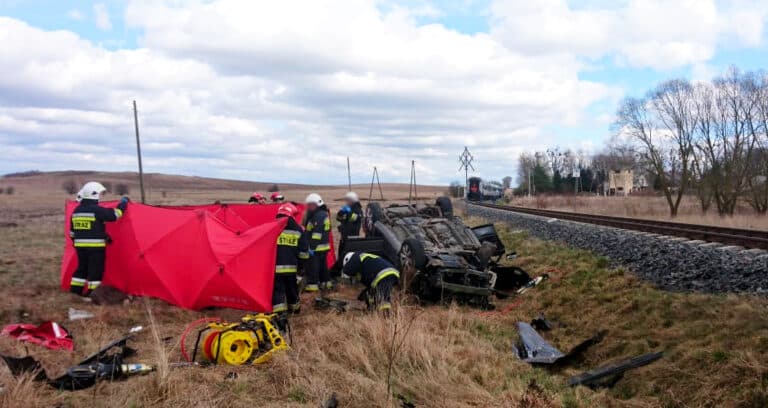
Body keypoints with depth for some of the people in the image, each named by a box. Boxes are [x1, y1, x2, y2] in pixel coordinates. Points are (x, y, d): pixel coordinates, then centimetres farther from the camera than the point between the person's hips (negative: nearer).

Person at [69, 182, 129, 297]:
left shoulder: (76, 211, 9)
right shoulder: (97, 210, -15)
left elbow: (72, 231, 15)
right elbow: (114, 214, -15)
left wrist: (76, 242, 27)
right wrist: (123, 203, -1)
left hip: (80, 245, 7)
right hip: (95, 246, -7)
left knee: (82, 267, 19)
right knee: (96, 269, 1)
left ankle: (75, 291, 21)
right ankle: (93, 294, 3)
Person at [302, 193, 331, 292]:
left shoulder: (319, 216, -18)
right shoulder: (324, 214, 15)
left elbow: (317, 233, -24)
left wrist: (312, 246, -24)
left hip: (316, 247, -11)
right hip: (324, 246, 11)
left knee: (312, 266, -6)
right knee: (323, 265, 18)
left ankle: (312, 284, -4)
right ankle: (326, 282, 26)